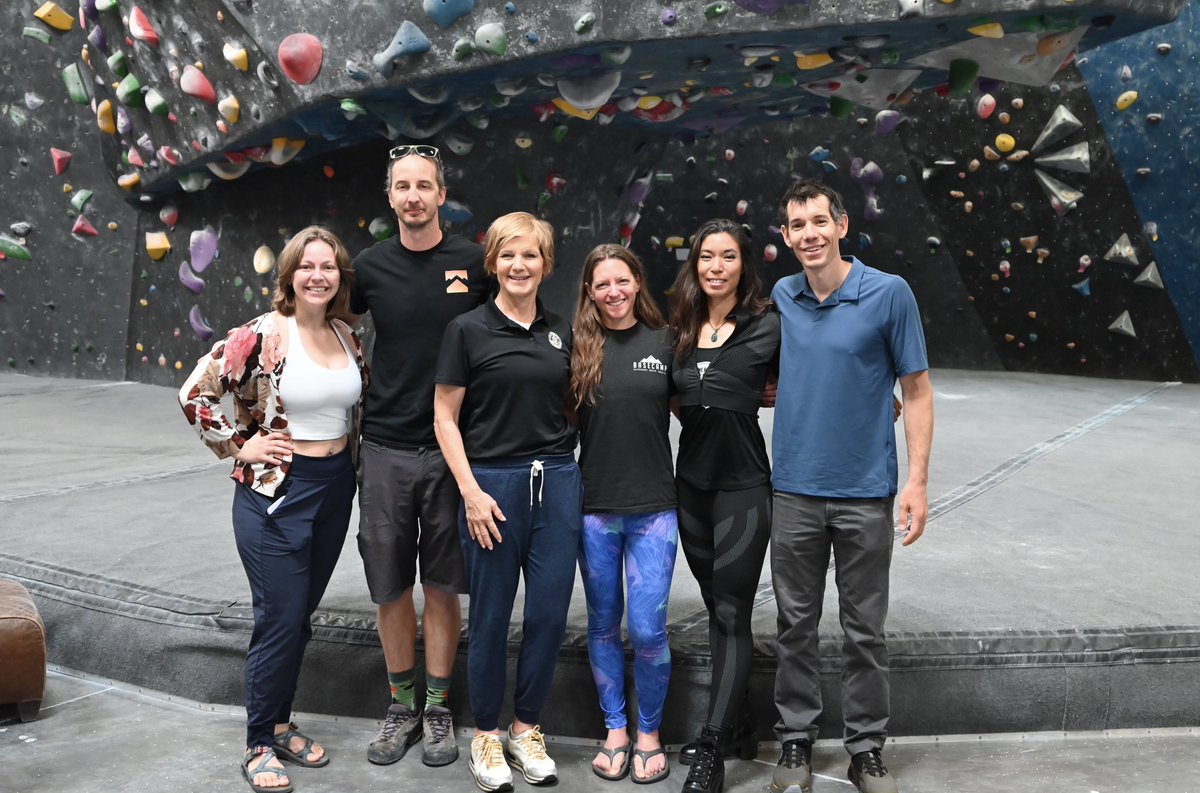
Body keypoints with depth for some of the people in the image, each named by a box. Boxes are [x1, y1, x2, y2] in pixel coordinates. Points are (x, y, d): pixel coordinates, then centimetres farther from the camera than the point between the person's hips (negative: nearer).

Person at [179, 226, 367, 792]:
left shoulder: (348, 338, 5)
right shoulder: (261, 335, -13)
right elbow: (195, 393, -12)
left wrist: (349, 452, 12)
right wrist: (239, 447, -11)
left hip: (335, 490, 6)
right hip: (275, 491, -6)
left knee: (301, 616, 16)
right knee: (280, 621, -2)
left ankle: (280, 724, 32)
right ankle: (259, 745, 15)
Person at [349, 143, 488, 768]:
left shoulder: (475, 263, -1)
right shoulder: (371, 266, 2)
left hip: (452, 446, -1)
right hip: (386, 446, 2)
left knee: (442, 585, 7)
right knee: (390, 586, 8)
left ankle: (438, 708, 21)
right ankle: (401, 705, 24)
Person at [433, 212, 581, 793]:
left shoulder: (561, 332, 9)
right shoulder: (468, 330, -3)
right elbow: (445, 418, -3)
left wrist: (568, 470, 7)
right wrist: (471, 492, -10)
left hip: (558, 483, 4)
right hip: (493, 483, -4)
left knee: (550, 612, 6)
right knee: (491, 615, 5)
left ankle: (526, 729, 25)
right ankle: (485, 733, 23)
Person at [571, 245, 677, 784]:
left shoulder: (664, 341, 1)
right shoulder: (578, 347, 1)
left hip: (653, 508, -1)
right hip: (595, 507, 1)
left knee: (648, 629, -2)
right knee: (603, 625, 12)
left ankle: (649, 732, 20)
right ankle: (615, 731, 28)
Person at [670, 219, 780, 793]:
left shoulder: (766, 327, -5)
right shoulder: (680, 330, 8)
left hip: (743, 486, -5)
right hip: (691, 483, 5)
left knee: (731, 614, -3)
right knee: (717, 609, 14)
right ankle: (737, 724, 28)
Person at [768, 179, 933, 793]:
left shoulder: (889, 293, -7)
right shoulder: (780, 298, 4)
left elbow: (917, 390, -4)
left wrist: (917, 481, -10)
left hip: (865, 493, -3)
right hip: (794, 489, 3)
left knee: (865, 631, 7)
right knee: (796, 625, 10)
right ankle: (796, 740, 24)